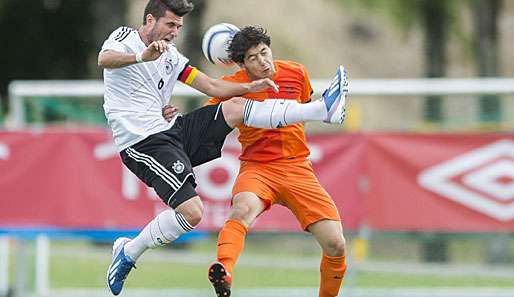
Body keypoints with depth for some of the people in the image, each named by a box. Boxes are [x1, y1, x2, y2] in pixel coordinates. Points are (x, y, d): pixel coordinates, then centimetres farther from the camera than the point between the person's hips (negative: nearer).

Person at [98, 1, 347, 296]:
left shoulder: (170, 56, 16)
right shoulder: (125, 38, -6)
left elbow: (212, 86, 17)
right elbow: (105, 59, -30)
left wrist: (250, 87, 0)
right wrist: (143, 56, -50)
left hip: (172, 130, 8)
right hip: (143, 145, -8)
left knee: (236, 106, -3)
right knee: (191, 211, -21)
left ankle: (323, 109, -2)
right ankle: (128, 252, -3)